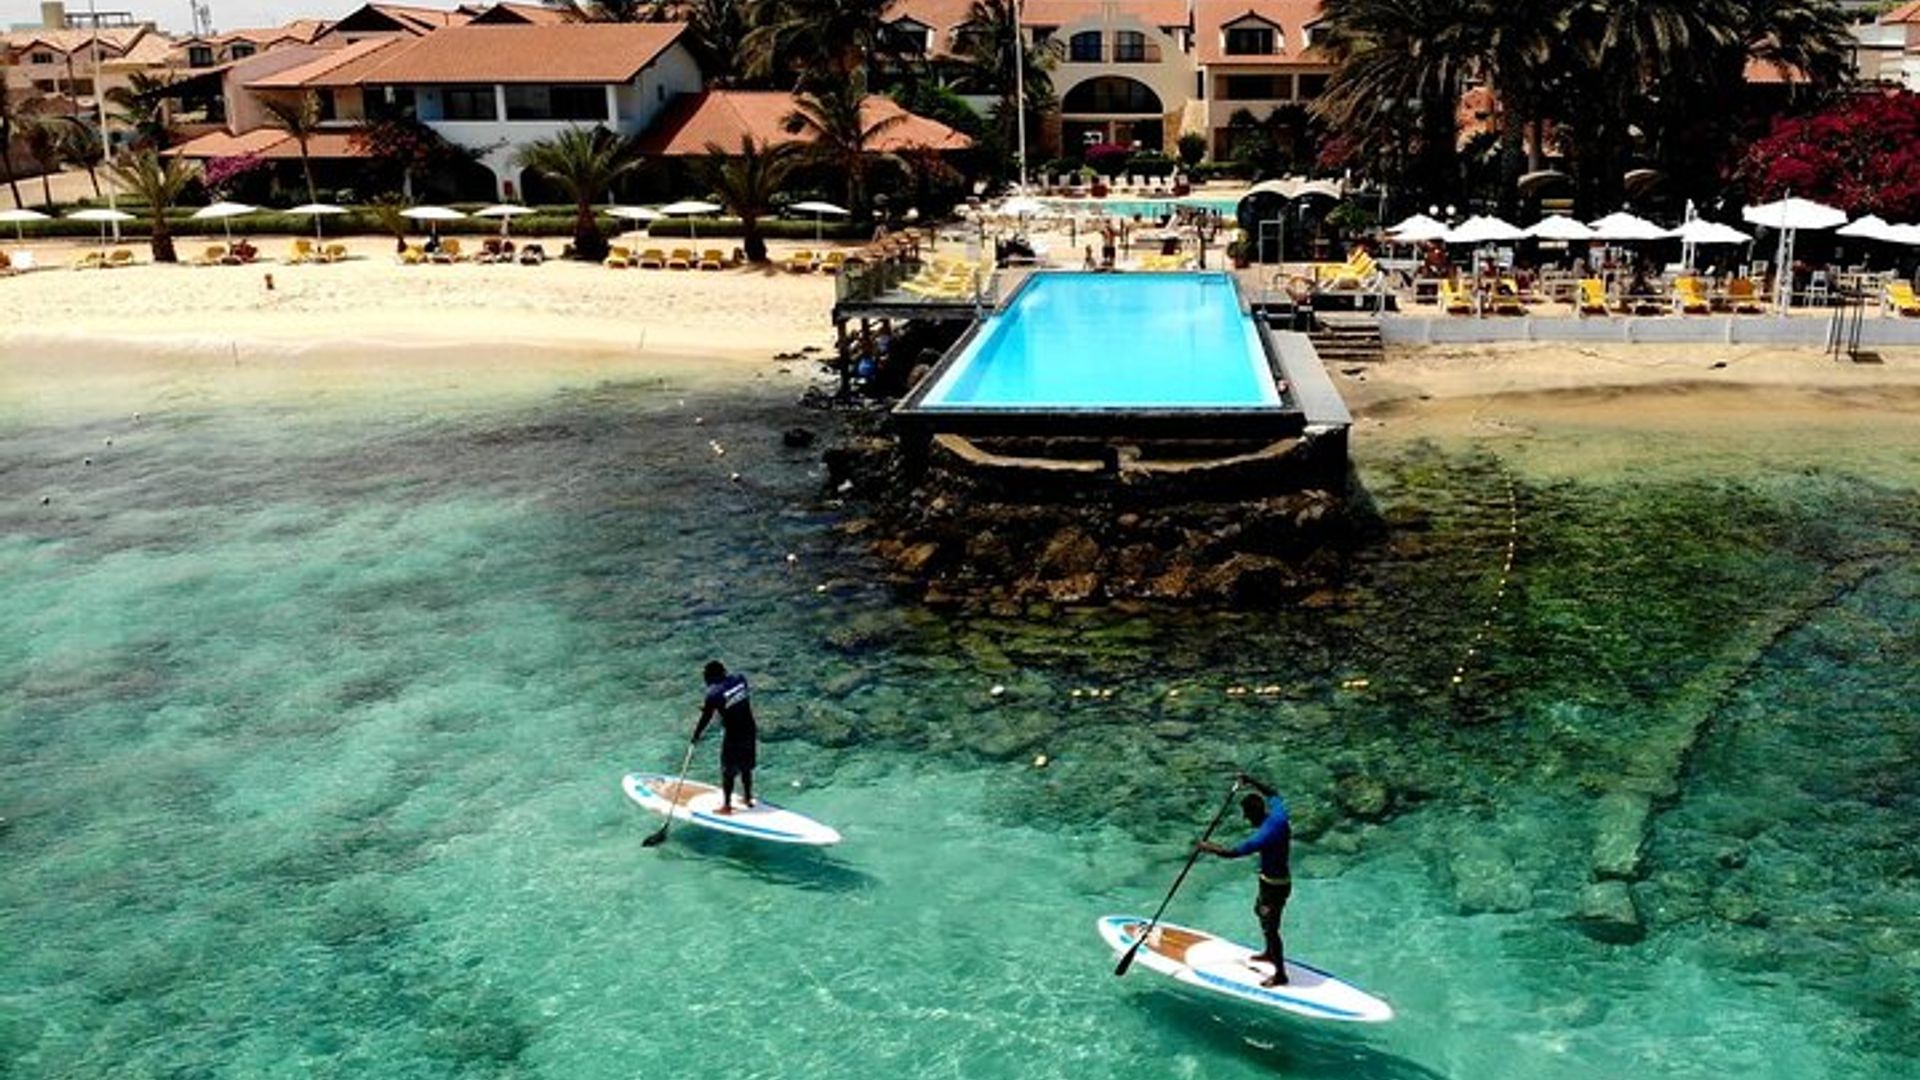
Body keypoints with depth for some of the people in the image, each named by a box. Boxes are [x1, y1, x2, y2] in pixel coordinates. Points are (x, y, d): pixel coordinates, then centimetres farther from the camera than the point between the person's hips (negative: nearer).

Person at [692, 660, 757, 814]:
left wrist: (696, 735, 7)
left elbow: (706, 718, -10)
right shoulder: (740, 680, -5)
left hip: (732, 737, -6)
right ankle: (748, 798, 37)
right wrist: (708, 706, 18)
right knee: (746, 768, 23)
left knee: (728, 772, 11)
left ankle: (727, 806, 22)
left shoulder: (714, 694, -20)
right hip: (750, 732, 6)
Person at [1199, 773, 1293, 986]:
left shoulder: (1263, 836, -32)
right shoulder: (1278, 813, -10)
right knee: (1260, 911, 29)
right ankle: (1270, 954, 48)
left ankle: (1280, 974, 16)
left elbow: (1230, 853, -27)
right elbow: (1272, 794, 14)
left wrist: (1208, 847, -12)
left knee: (1270, 929, 3)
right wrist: (1251, 782, 13)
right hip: (1280, 878, 10)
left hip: (1274, 886, -10)